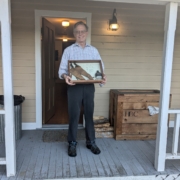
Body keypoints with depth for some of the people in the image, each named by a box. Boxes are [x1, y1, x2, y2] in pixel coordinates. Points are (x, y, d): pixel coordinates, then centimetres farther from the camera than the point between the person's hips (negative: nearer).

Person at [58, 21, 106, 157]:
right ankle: (72, 143, 18)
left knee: (89, 114, 10)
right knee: (74, 115, 3)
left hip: (89, 87, 2)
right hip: (74, 87, -2)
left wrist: (103, 77, -15)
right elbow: (62, 69, -2)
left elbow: (100, 68, 7)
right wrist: (65, 76, -25)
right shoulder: (68, 50, 3)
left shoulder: (94, 50, 9)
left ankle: (91, 142, 23)